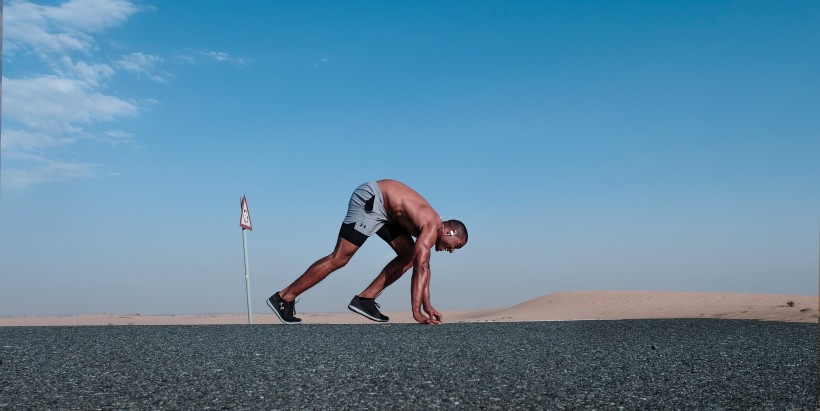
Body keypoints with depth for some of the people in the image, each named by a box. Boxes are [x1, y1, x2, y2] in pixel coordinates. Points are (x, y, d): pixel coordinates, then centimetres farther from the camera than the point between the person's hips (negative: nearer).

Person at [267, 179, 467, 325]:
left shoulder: (428, 228, 12)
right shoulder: (432, 227, -16)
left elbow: (423, 267, 19)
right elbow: (421, 268, -26)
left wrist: (427, 306, 19)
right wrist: (417, 312, -29)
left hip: (382, 209, 10)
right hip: (371, 199, -10)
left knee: (409, 255, 6)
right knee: (339, 257, -14)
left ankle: (365, 298, 2)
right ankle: (284, 298, -11)